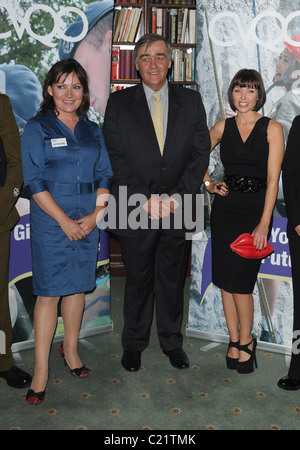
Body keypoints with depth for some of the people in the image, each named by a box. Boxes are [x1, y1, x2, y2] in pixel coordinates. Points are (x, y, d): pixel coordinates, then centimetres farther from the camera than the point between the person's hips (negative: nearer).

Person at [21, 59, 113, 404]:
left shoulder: (93, 131, 12)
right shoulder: (36, 129, -2)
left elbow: (104, 177, 9)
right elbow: (34, 183, -9)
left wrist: (95, 215, -6)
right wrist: (64, 221, -13)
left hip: (88, 222, 4)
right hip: (51, 223, -4)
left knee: (77, 286, 12)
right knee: (49, 292, -3)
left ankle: (70, 350, 30)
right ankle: (41, 370, 6)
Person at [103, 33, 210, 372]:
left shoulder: (191, 101, 5)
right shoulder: (119, 103, 2)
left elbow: (201, 153, 1)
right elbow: (115, 157, -4)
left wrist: (177, 195, -11)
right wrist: (144, 199, -14)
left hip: (179, 209, 1)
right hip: (135, 209, -1)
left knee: (173, 279, 13)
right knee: (138, 280, 10)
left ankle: (171, 341, 32)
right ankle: (134, 344, 29)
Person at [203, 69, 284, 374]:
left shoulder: (272, 128, -2)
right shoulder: (223, 127, 7)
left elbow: (273, 179, -8)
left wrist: (264, 223, -14)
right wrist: (209, 185, 7)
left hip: (256, 209, -3)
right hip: (225, 209, 3)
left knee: (240, 281, -5)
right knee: (225, 279, 5)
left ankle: (246, 341, 17)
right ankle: (235, 340, 21)